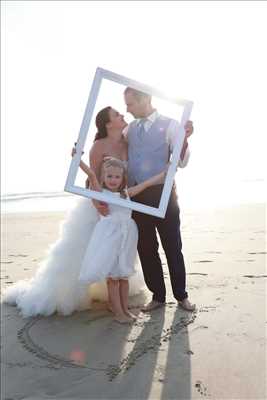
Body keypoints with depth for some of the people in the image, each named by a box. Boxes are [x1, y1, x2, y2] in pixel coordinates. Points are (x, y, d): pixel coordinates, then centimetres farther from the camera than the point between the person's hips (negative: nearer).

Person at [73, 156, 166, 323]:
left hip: (126, 235, 4)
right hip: (109, 236, -4)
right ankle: (118, 312, 15)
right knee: (112, 277, 3)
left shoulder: (127, 193, 10)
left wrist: (166, 171, 9)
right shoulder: (101, 192, 0)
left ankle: (125, 309, 26)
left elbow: (146, 183, 9)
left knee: (124, 275, 14)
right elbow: (92, 175, -14)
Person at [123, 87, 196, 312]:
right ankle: (158, 296, 26)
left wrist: (185, 139, -24)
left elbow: (181, 162, -8)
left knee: (173, 247, 5)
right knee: (146, 249, 10)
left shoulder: (169, 125, -1)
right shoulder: (130, 129, 10)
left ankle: (181, 295, 23)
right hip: (136, 195, 4)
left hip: (162, 193, -4)